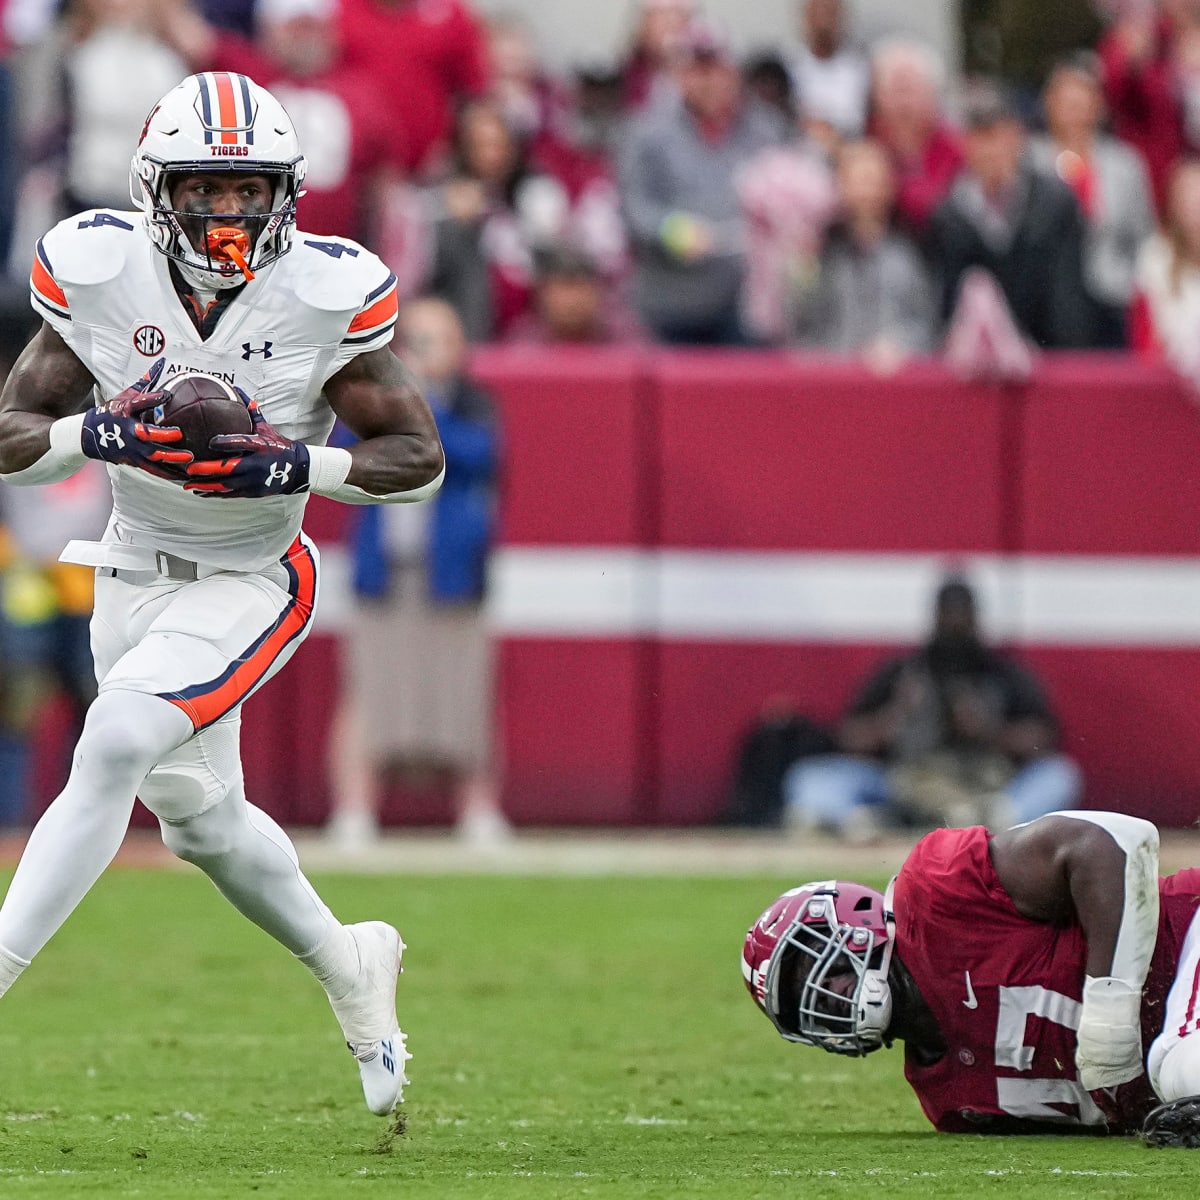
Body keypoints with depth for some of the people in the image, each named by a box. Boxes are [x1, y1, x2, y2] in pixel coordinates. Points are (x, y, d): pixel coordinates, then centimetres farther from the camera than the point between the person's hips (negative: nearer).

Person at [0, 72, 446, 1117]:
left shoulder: (328, 294, -17)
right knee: (199, 817, 15)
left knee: (114, 747, -25)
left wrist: (294, 464, -28)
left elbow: (421, 461, -11)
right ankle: (349, 967, 42)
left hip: (250, 582, -4)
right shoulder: (98, 275, -12)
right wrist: (100, 434, -29)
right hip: (136, 572, 4)